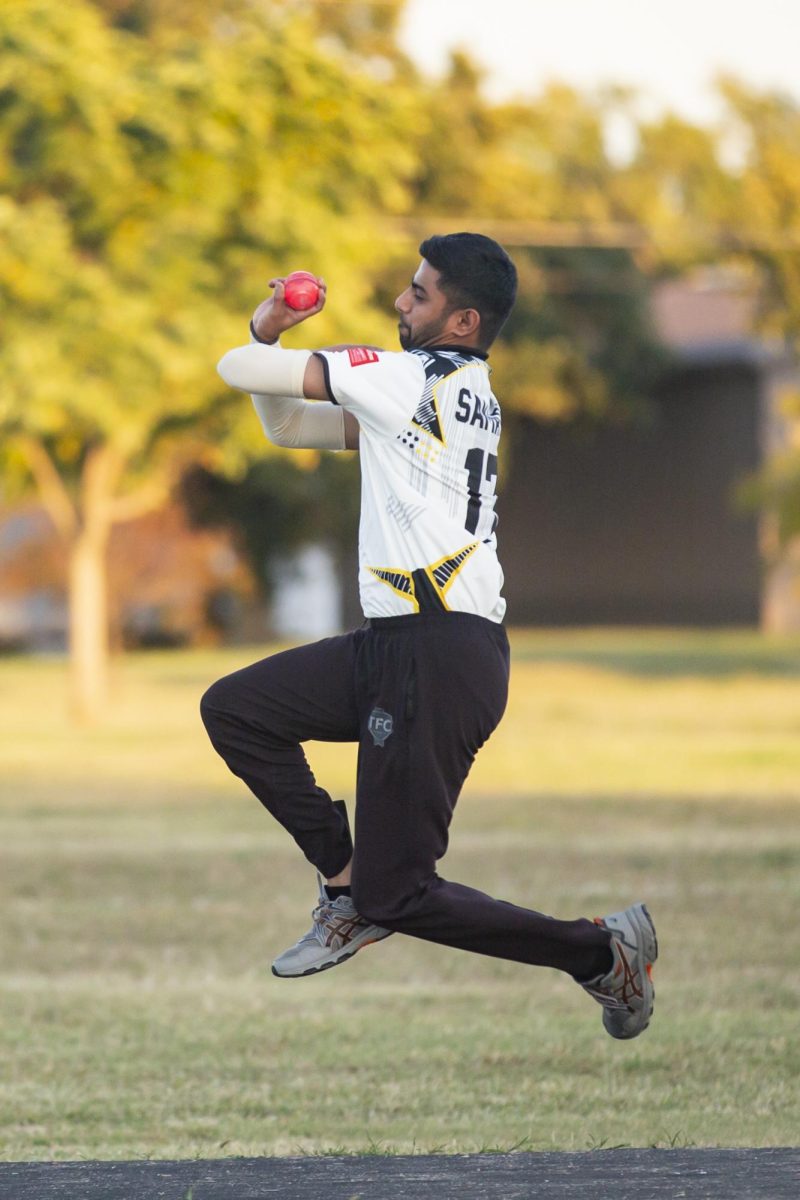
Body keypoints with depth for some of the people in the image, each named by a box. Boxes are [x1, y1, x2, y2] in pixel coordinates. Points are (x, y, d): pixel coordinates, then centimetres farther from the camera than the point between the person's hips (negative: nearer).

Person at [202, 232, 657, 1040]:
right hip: (396, 643, 10)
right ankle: (348, 888, 12)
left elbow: (238, 371, -7)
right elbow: (287, 426, 25)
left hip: (441, 658, -10)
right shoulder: (458, 396, 18)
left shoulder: (410, 378, -10)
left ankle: (601, 952, 1)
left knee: (400, 896, -7)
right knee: (233, 708, 12)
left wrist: (261, 346, 16)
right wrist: (269, 333, 10)